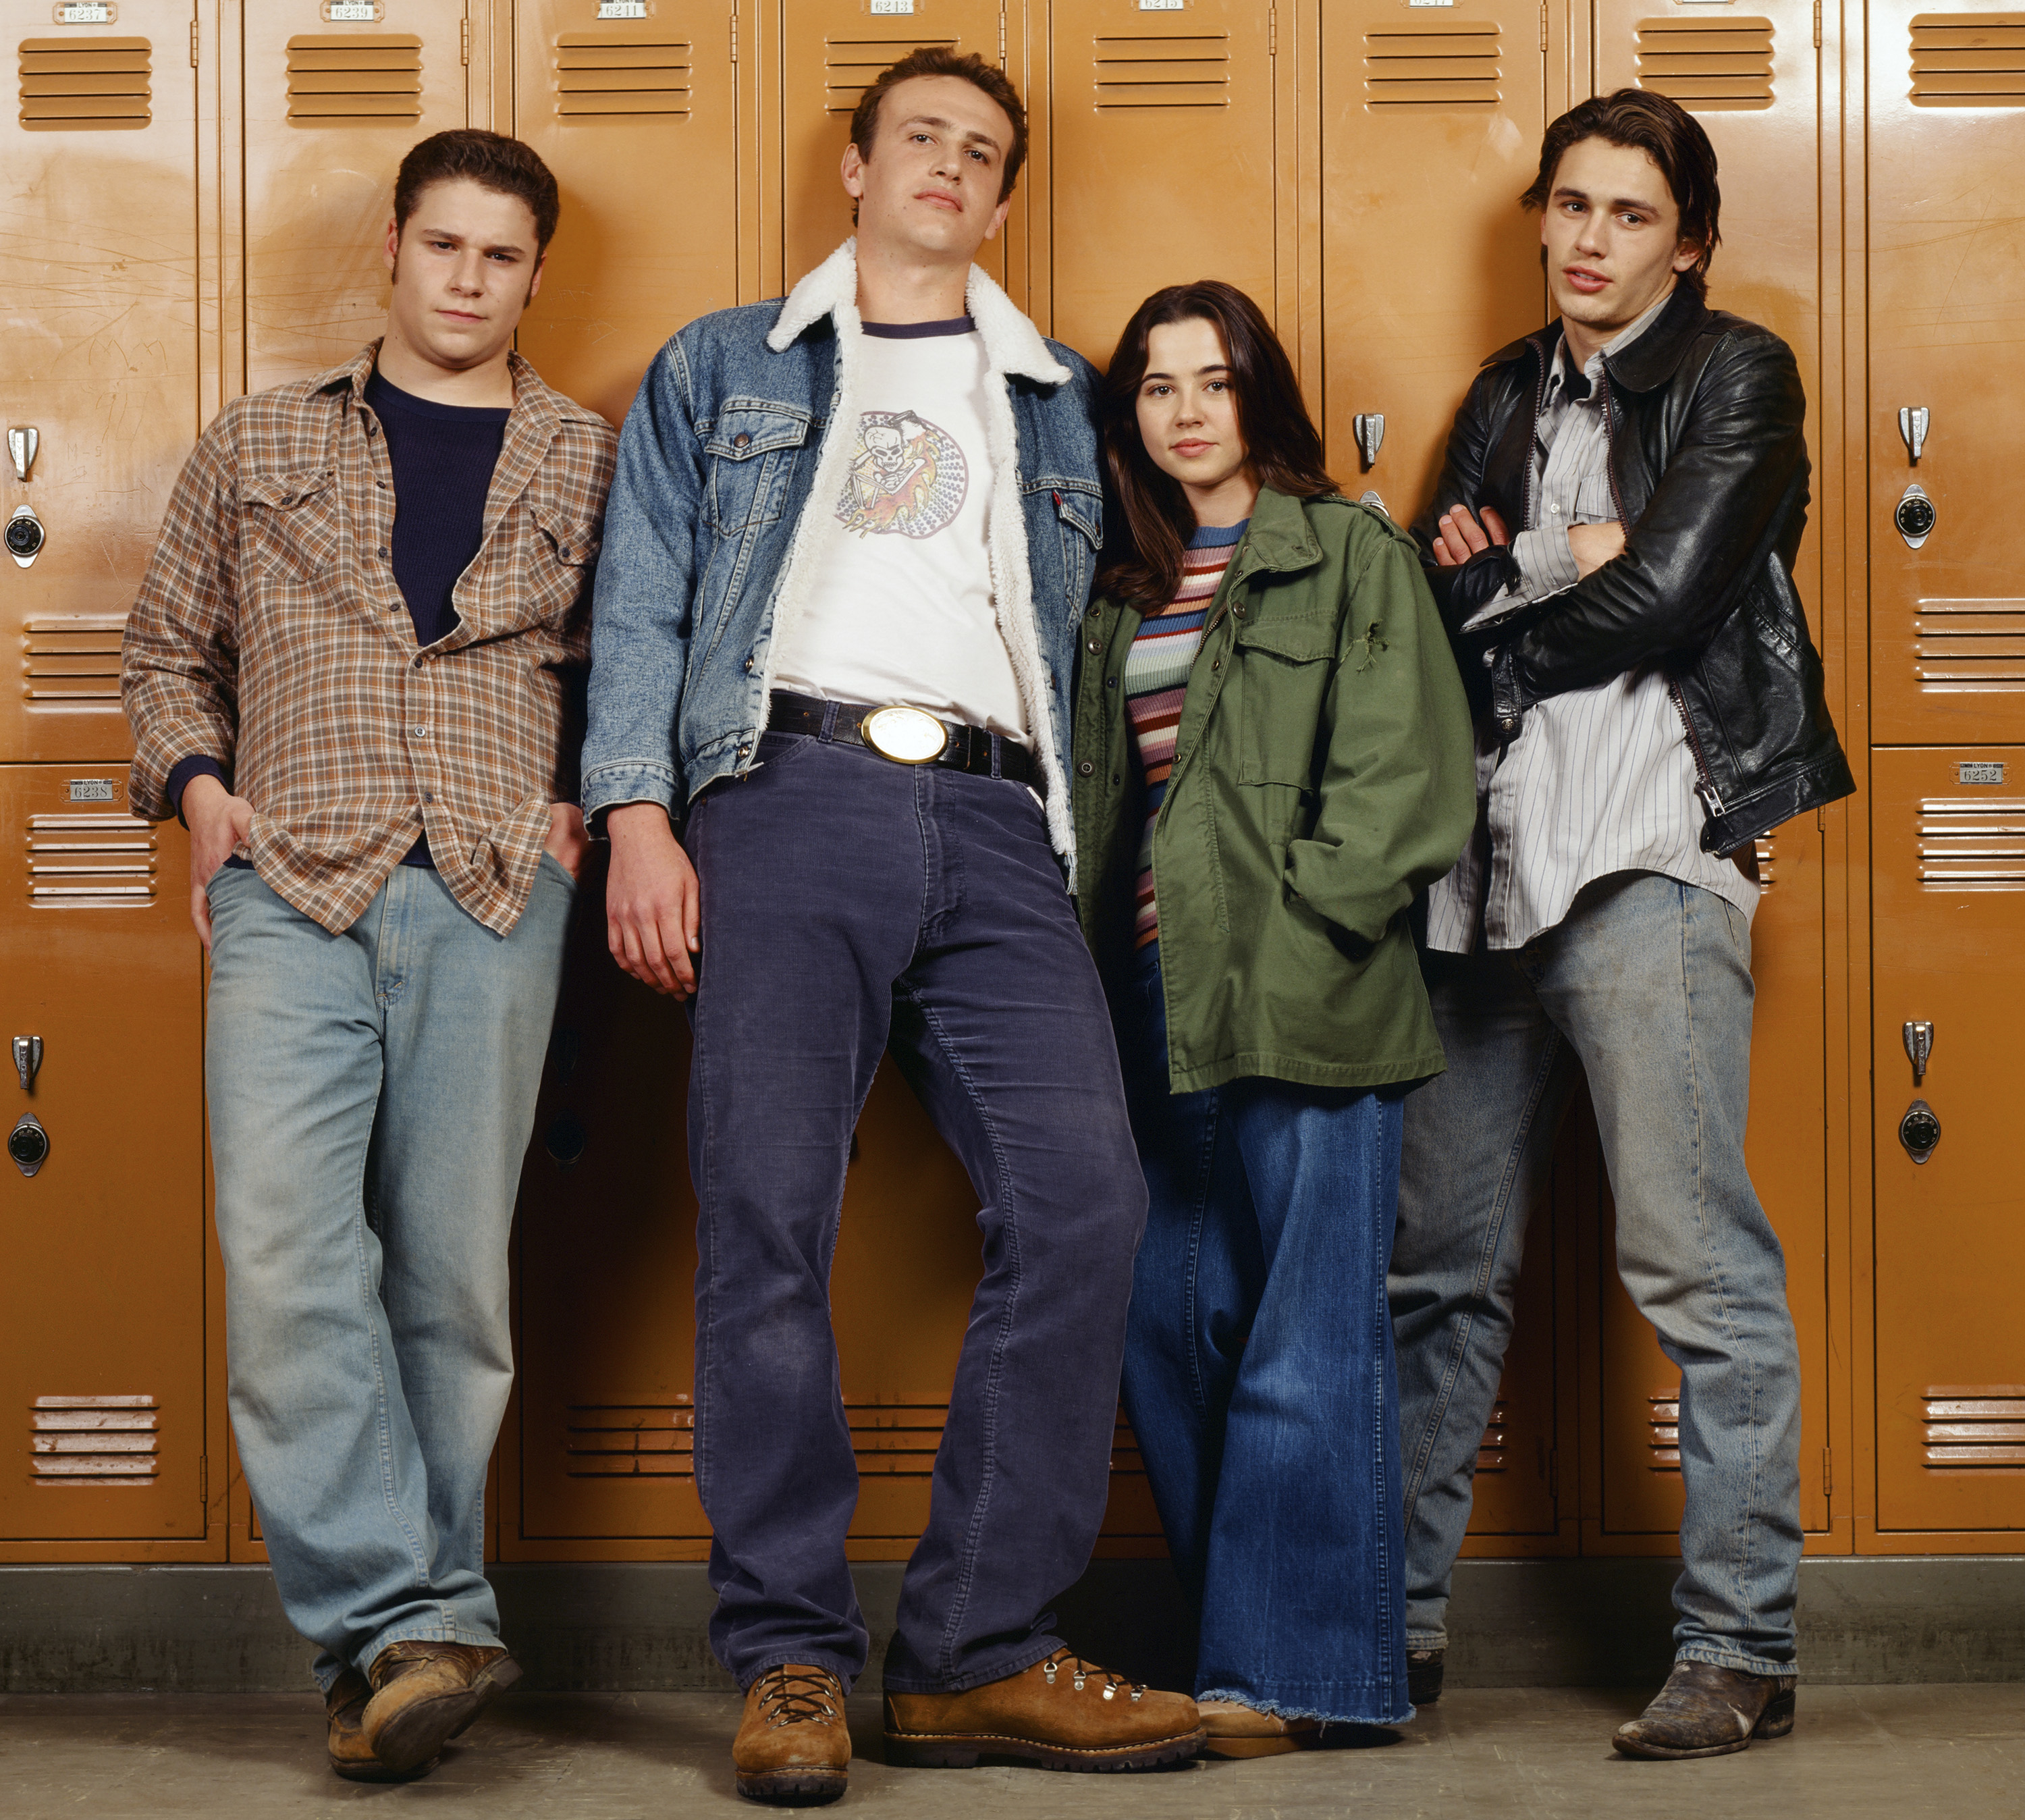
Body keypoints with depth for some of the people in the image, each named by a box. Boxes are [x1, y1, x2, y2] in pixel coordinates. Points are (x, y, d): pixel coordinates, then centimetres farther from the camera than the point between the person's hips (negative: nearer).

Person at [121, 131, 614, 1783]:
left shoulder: (591, 463, 14)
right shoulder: (260, 446, 17)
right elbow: (169, 644, 22)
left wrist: (585, 800, 3)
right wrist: (197, 784, 6)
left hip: (494, 901, 0)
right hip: (289, 891, 0)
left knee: (452, 1271, 0)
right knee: (285, 1248, -16)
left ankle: (411, 1618, 11)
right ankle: (411, 1626, -15)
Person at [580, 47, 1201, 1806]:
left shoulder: (1054, 405, 27)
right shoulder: (721, 372, 20)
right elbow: (642, 605, 10)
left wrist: (1082, 859, 11)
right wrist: (636, 817, -4)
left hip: (994, 822, 2)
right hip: (792, 799, -2)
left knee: (1082, 1194, -13)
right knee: (768, 1216, -11)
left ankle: (979, 1650, -6)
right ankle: (792, 1661, -3)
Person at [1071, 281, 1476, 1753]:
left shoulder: (1352, 553, 2)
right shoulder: (1124, 592, 19)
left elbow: (1406, 778, -6)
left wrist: (1294, 931, -13)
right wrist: (1101, 946, 7)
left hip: (1307, 1005, -6)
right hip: (1161, 1001, 6)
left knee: (1308, 1344, -5)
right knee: (1173, 1331, 5)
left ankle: (1287, 1670, 0)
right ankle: (1240, 1646, 15)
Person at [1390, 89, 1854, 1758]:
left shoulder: (1737, 377, 5)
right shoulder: (1507, 398, 23)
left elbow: (1659, 599, -8)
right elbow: (1425, 605, 14)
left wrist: (1494, 615, 4)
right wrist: (1556, 565, -4)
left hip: (1647, 854, -6)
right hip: (1486, 862, 6)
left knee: (1695, 1259, -10)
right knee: (1442, 1263, 7)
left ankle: (1741, 1650, -4)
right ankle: (1397, 1625, 15)